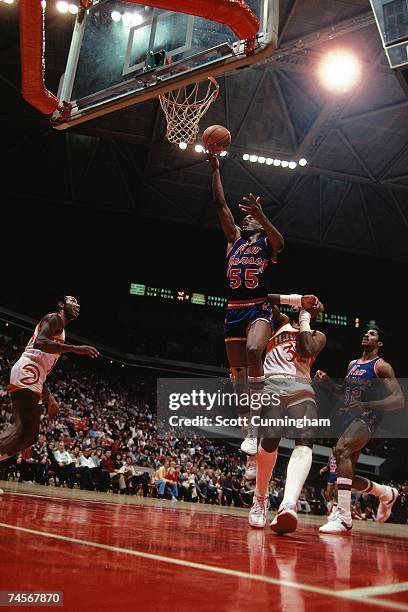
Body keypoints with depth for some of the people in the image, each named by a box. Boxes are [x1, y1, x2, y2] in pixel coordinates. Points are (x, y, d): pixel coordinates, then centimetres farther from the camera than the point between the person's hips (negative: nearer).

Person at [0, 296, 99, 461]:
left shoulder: (60, 330, 30)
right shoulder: (54, 318, 2)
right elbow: (40, 342, -20)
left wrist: (49, 398, 28)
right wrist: (75, 348, -25)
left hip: (34, 376, 10)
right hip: (27, 372, -10)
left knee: (29, 433, 7)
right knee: (23, 429, -20)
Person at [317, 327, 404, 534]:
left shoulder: (381, 366, -3)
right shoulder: (352, 364, 19)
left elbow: (399, 400, -10)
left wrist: (366, 404, -22)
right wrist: (326, 380, 12)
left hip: (367, 418, -8)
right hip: (348, 418, 8)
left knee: (341, 449, -35)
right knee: (346, 476, 9)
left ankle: (344, 517, -35)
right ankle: (387, 493, 36)